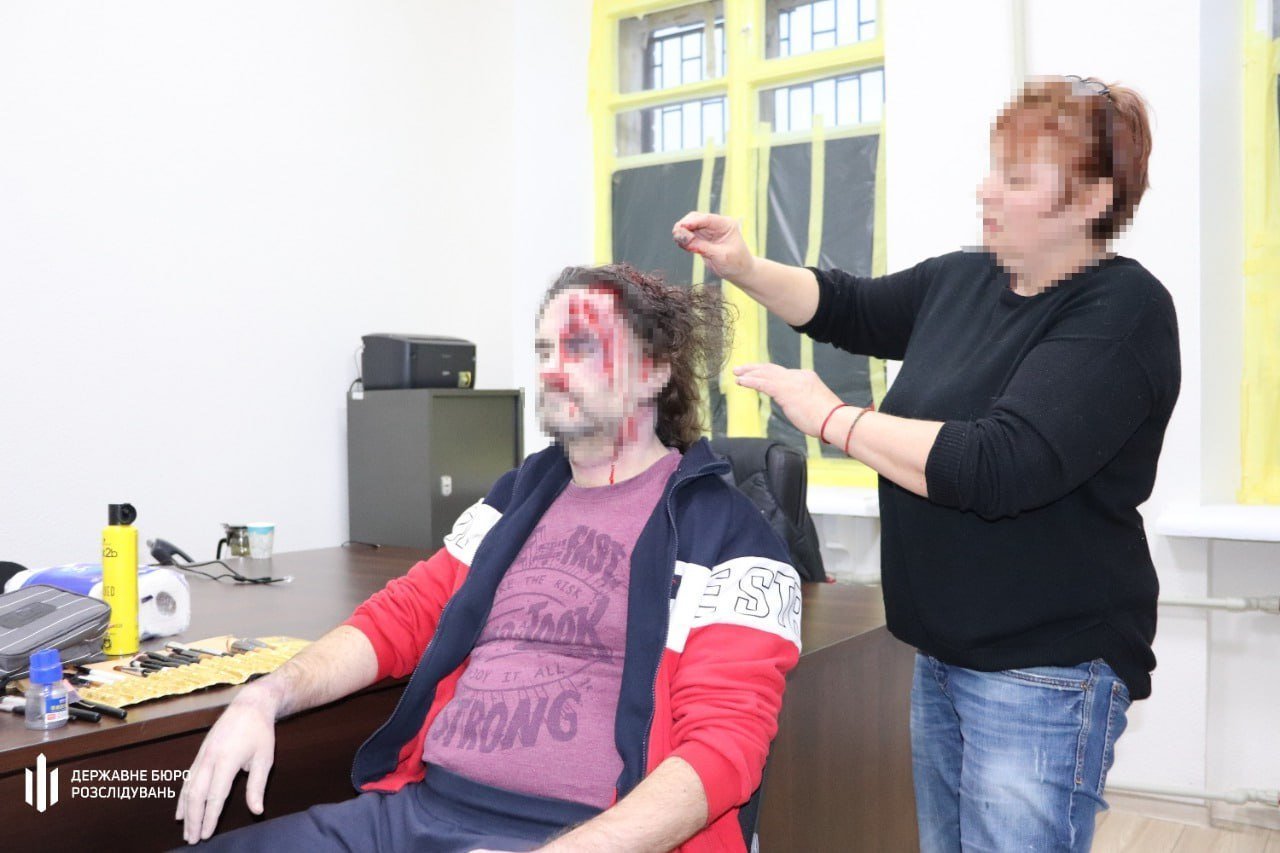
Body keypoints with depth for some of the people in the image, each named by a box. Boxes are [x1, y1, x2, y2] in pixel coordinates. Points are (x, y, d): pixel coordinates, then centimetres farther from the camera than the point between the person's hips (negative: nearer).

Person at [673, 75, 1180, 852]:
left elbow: (996, 466, -29)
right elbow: (848, 308, 18)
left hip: (1046, 671, -7)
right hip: (944, 654, 8)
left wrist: (832, 418, -21)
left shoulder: (1121, 312, -17)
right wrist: (745, 269, 1)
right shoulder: (963, 281, 5)